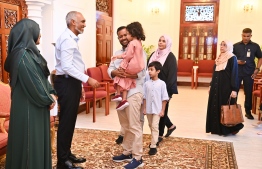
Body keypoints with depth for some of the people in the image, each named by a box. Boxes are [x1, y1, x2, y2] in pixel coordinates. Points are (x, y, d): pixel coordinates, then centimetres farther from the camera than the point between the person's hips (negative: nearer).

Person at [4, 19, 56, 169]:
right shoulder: (23, 55, -19)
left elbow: (41, 77, 12)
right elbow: (34, 83, -21)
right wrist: (48, 99, -10)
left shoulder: (31, 52, 11)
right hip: (29, 106, -9)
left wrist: (51, 93, -2)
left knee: (38, 140, 17)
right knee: (30, 141, 2)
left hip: (37, 104, 9)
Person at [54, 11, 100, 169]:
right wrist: (87, 79, -22)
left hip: (72, 82, 10)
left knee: (70, 120, 14)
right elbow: (66, 67, -23)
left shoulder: (72, 39, 18)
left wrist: (80, 86, 19)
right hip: (67, 83, -10)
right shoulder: (67, 39, -14)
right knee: (66, 121, -5)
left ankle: (67, 154, 26)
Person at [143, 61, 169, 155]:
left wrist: (162, 110, -7)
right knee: (151, 126, 16)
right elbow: (144, 97, 4)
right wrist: (144, 108, 2)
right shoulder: (147, 83, 0)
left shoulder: (162, 83, -9)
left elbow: (164, 98, -6)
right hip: (148, 109, 4)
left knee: (154, 126, -6)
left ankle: (153, 146, -3)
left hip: (157, 109, -4)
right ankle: (154, 140, 34)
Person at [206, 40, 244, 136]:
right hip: (216, 87, 7)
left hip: (226, 87, -7)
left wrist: (234, 89, -18)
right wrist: (211, 85, 16)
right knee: (215, 107, 8)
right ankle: (217, 128, 18)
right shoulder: (218, 58, 13)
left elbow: (234, 74, -12)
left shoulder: (232, 58, -8)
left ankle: (226, 129, 12)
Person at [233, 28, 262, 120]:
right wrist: (237, 61, -13)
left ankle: (248, 111, 19)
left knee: (249, 93, 7)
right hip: (237, 72, 0)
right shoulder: (236, 46, 2)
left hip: (249, 73, 0)